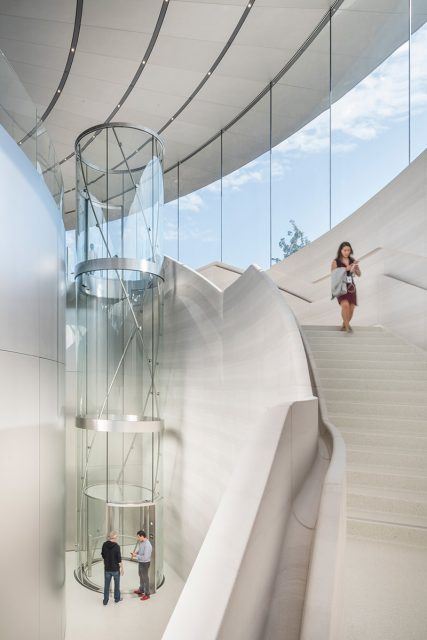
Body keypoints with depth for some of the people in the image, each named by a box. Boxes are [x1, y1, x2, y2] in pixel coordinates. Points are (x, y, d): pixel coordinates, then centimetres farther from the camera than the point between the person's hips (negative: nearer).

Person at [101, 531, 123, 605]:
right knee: (117, 584, 17)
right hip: (116, 568, -3)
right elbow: (119, 559, -16)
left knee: (106, 585, 14)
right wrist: (122, 568, -6)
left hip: (107, 568, 3)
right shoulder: (117, 546, -21)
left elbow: (103, 555, 5)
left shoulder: (104, 545, -9)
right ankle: (117, 598, 30)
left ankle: (105, 600, 20)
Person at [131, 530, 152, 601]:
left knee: (145, 578, 6)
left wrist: (136, 556, -25)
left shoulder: (147, 545, -31)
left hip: (145, 563, -9)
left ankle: (147, 594, 22)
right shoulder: (141, 542, -3)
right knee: (141, 576, 26)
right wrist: (135, 553, -4)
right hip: (140, 562, 9)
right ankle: (141, 590, 47)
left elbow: (145, 557, -33)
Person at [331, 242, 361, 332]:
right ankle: (347, 326, -14)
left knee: (351, 310, 3)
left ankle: (344, 325, 29)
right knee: (345, 305, -27)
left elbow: (359, 274, 5)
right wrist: (345, 269, -21)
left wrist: (355, 268, -15)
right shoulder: (335, 262, -3)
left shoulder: (353, 261, 7)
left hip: (351, 287, 4)